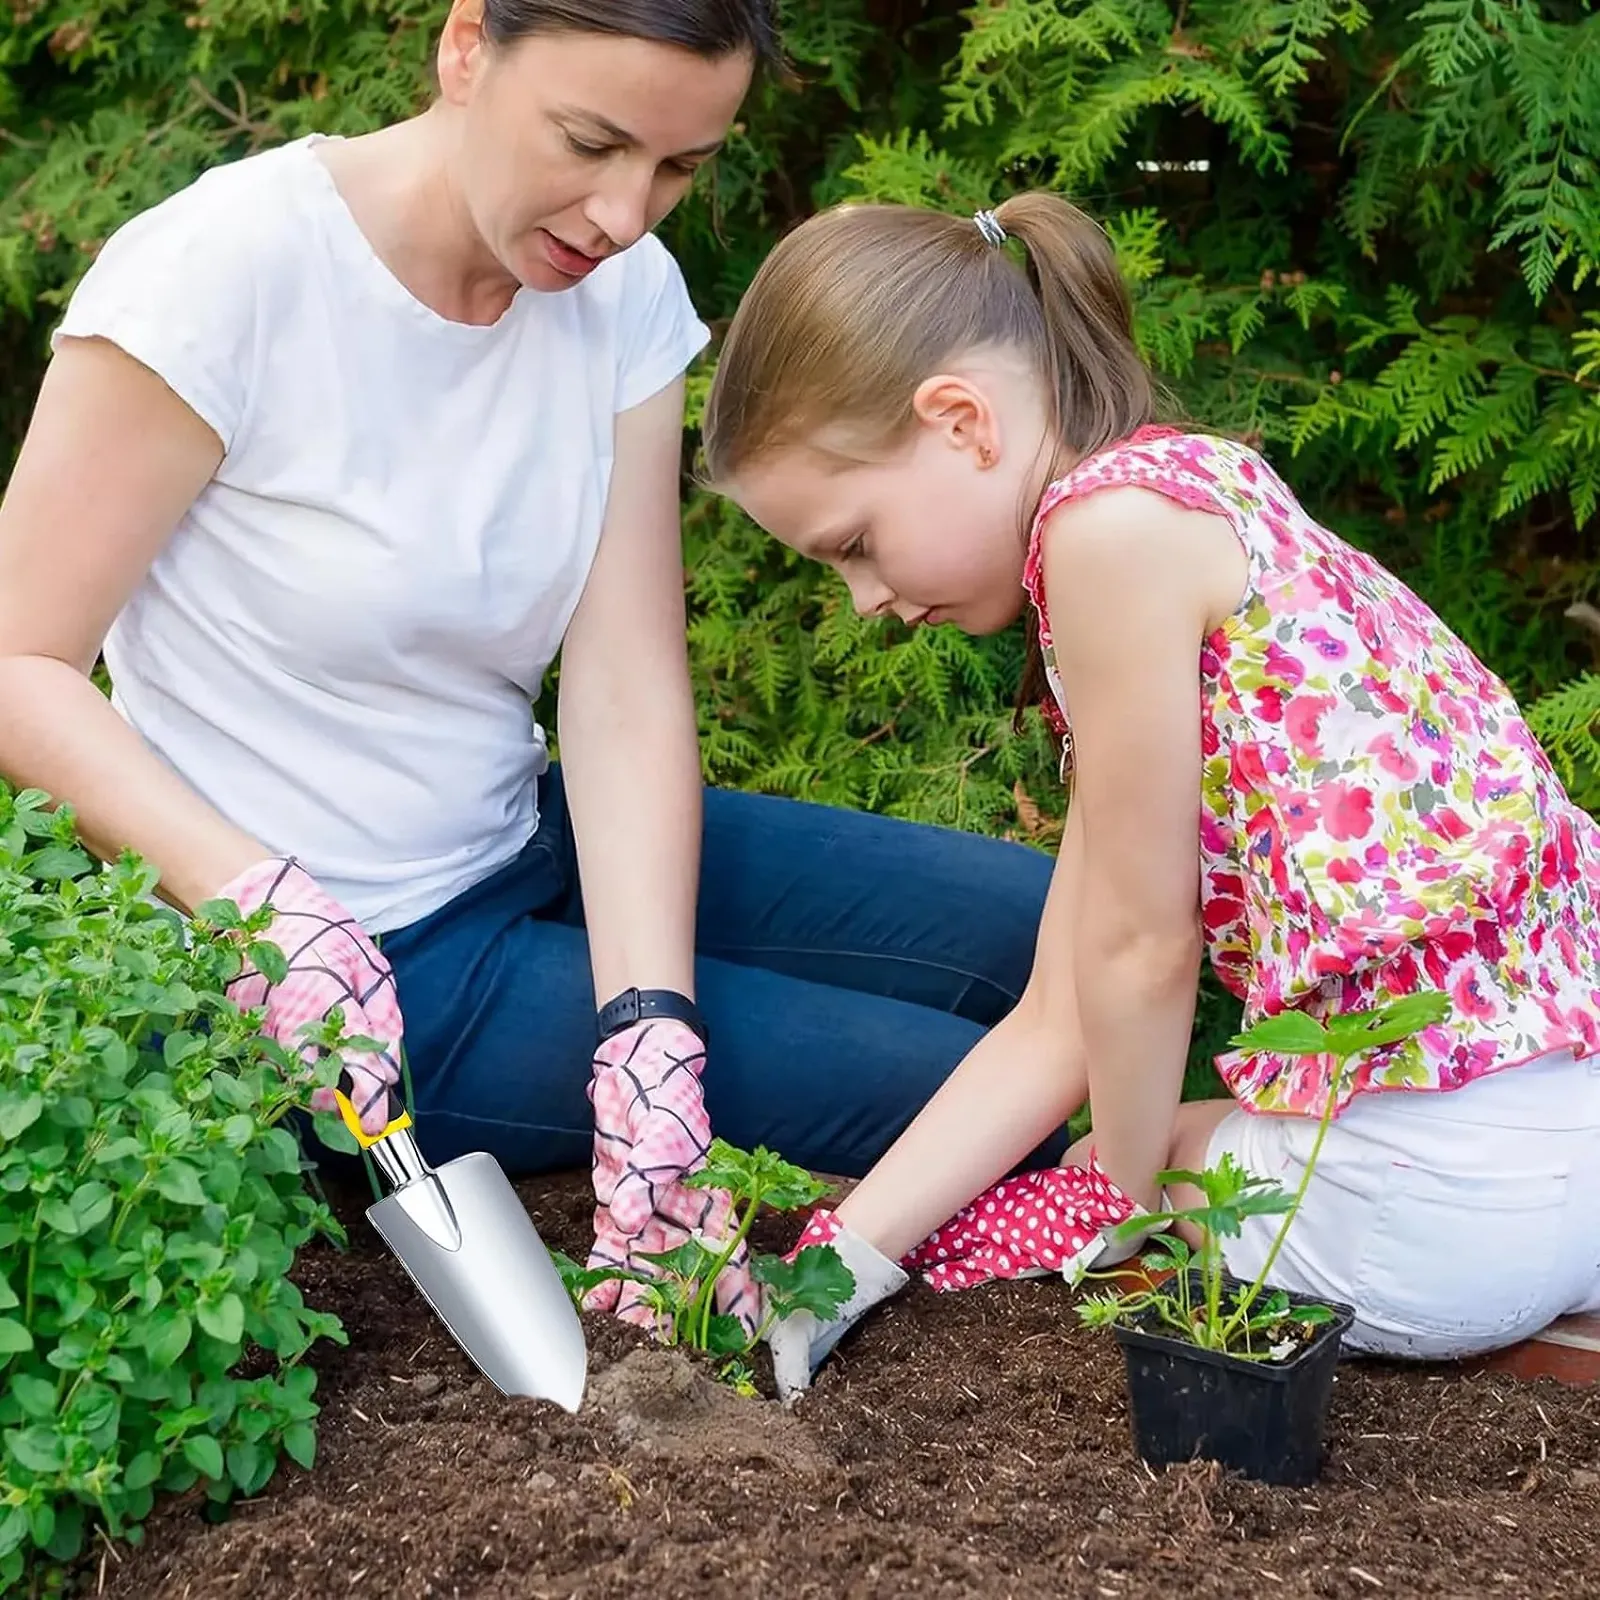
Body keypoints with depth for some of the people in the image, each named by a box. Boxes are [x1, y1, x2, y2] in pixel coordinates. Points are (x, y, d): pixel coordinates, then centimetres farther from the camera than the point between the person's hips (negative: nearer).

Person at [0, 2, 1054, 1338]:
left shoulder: (623, 293, -3)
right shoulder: (222, 273, -20)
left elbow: (627, 694, -10)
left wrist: (646, 1035, -22)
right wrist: (264, 901, -31)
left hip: (533, 847, 7)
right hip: (332, 971, -6)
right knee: (956, 1090, -13)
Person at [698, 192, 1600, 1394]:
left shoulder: (1113, 515, -14)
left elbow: (1140, 947, -11)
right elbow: (1057, 1024, 12)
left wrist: (1132, 1200, 6)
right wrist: (844, 1254, 8)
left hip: (1448, 1182, -10)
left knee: (980, 1220, 9)